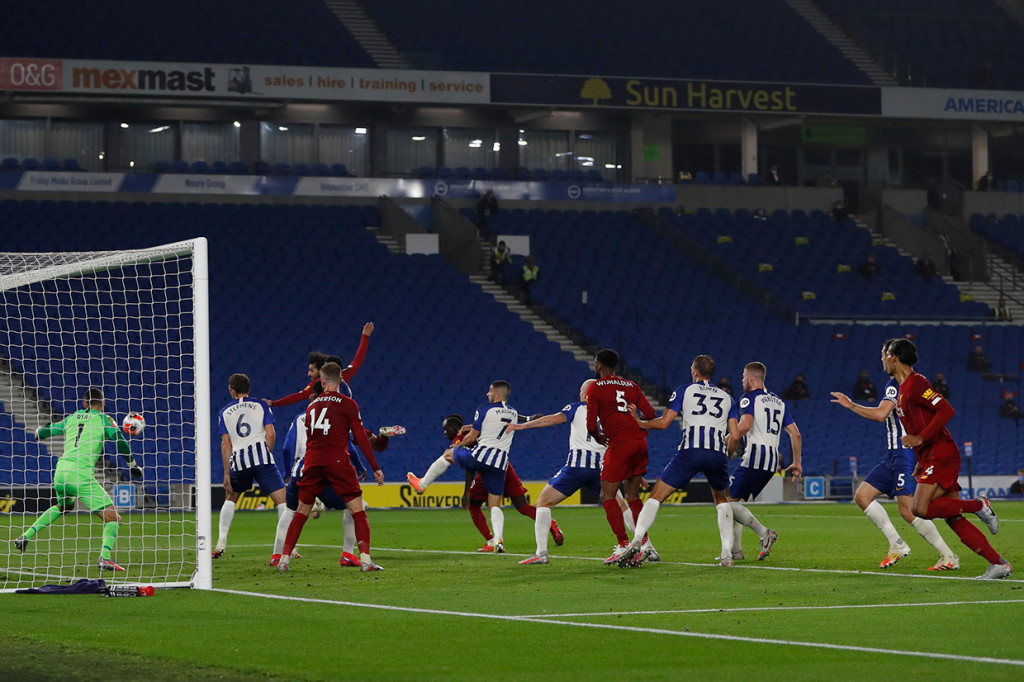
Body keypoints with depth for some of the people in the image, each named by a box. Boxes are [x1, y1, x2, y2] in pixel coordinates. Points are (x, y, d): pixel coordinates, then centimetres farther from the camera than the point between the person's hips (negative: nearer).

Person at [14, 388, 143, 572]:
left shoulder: (71, 418, 17)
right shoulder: (103, 419, 4)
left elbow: (41, 433, 24)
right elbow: (120, 442, -6)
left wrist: (39, 431, 49)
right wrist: (132, 464, 9)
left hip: (60, 473, 6)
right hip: (82, 476, -6)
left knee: (62, 506, 37)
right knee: (113, 518, -4)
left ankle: (27, 535, 28)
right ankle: (105, 557, -24)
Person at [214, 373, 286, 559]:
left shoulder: (224, 412, 16)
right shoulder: (261, 405, 12)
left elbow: (226, 444, 10)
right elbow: (270, 433, 1)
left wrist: (227, 473, 10)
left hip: (238, 460, 3)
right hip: (261, 454, -2)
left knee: (230, 499, 26)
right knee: (282, 500, -3)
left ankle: (221, 541, 18)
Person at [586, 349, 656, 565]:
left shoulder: (595, 388, 0)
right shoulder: (631, 386, 16)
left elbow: (591, 425, -7)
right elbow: (650, 414, 8)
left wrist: (598, 438, 14)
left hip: (619, 444, -6)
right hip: (639, 442, 6)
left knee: (607, 496, 0)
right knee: (633, 496, 15)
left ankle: (623, 545, -10)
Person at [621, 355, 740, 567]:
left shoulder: (685, 391, 14)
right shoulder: (726, 397, 22)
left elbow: (663, 422, 6)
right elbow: (735, 436, 14)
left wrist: (637, 422, 22)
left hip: (690, 451, -3)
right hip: (717, 454, 3)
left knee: (656, 496, 4)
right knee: (722, 500, 26)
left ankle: (636, 542, -14)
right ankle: (727, 553, 11)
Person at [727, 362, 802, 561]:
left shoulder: (749, 398, -2)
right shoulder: (778, 402, 20)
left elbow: (745, 425, -21)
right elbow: (795, 434, 16)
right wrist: (797, 463, 22)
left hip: (754, 457, -8)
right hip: (772, 462, 8)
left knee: (730, 501, -4)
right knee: (735, 501, 17)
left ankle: (764, 533, -20)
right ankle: (735, 550, 12)